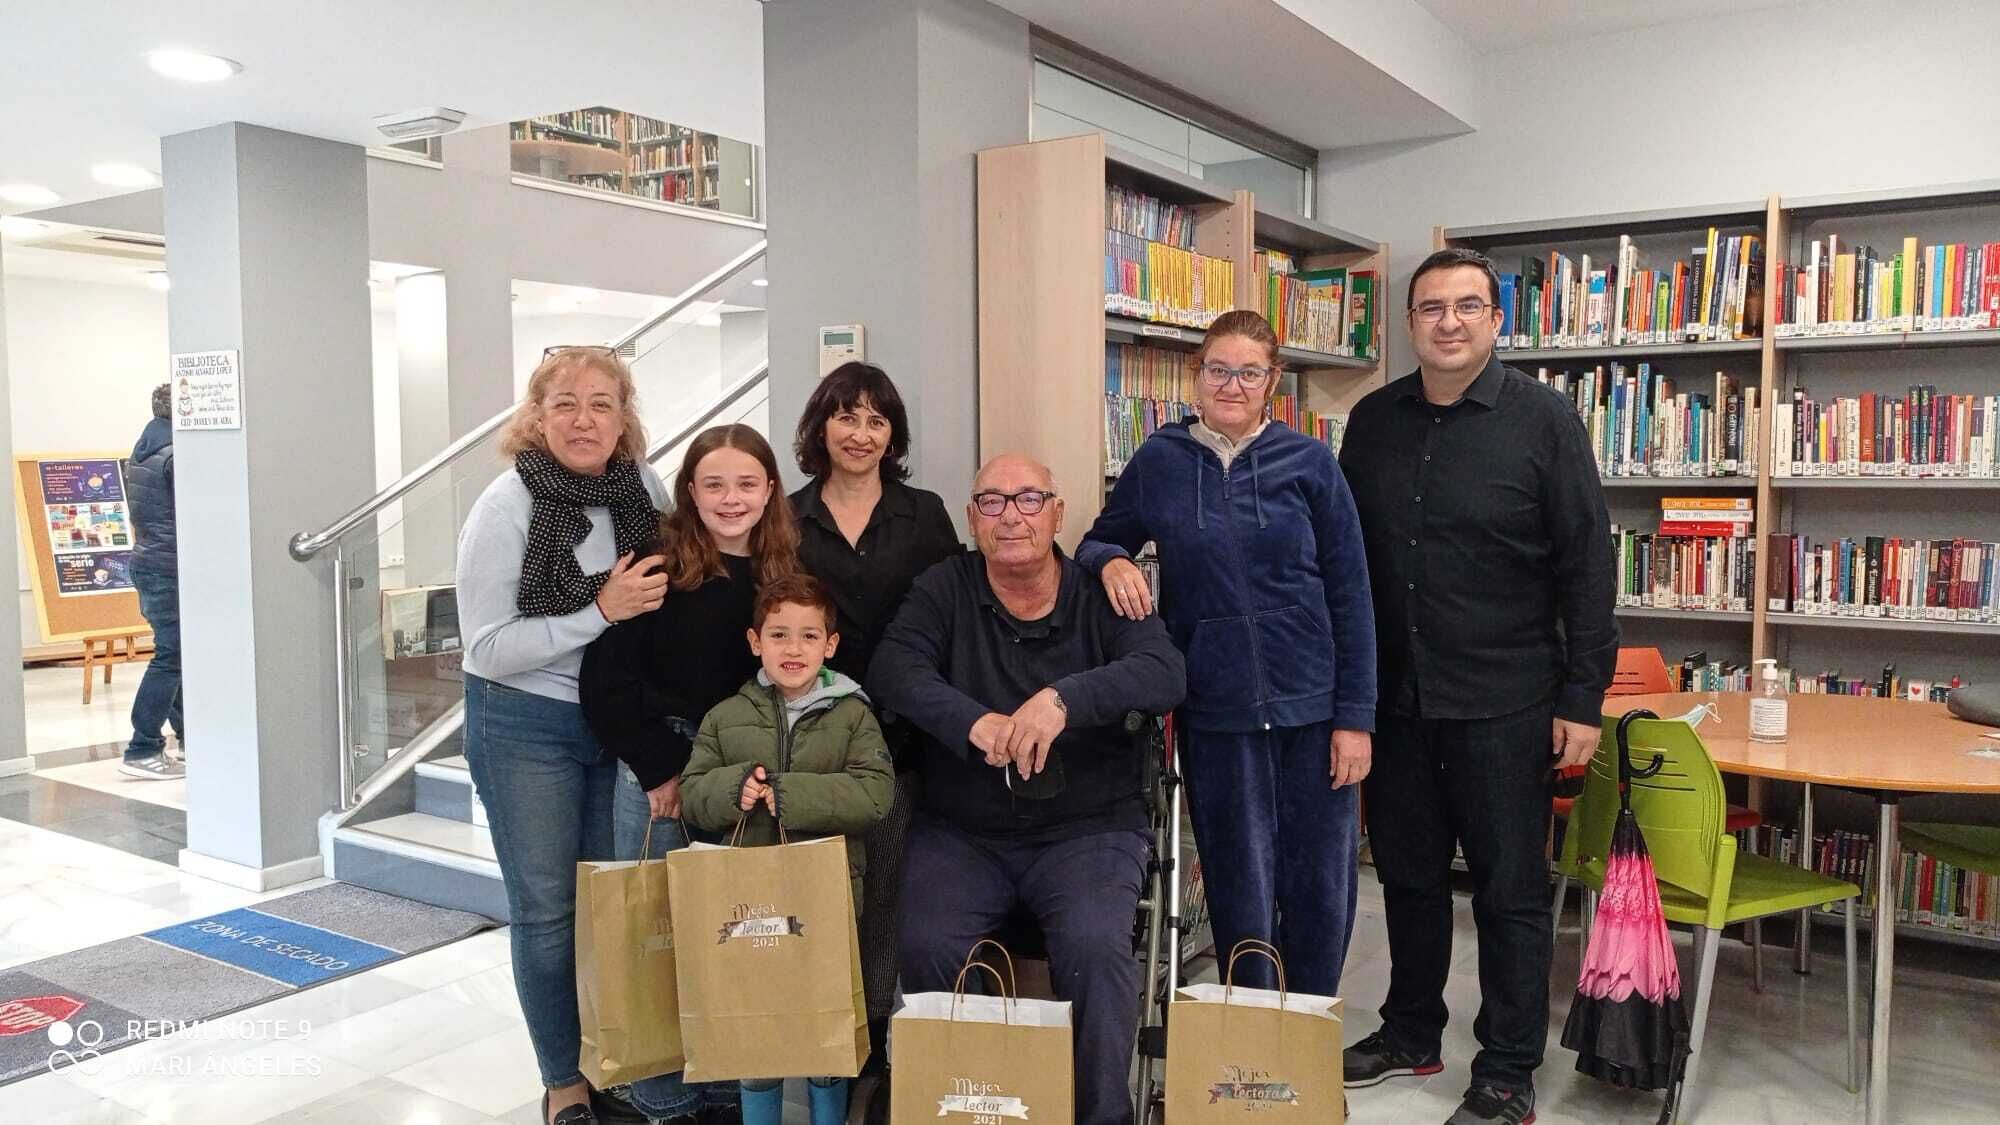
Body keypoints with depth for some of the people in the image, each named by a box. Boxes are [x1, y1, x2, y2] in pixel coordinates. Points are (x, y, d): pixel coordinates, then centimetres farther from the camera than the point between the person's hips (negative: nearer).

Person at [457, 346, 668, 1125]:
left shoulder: (642, 488, -3)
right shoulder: (506, 506, -16)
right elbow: (487, 648, -17)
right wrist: (602, 611, -23)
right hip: (525, 727, -4)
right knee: (547, 908, 5)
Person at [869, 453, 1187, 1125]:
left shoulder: (1101, 594, 2)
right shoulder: (945, 589, 5)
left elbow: (1166, 672, -14)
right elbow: (894, 668, -9)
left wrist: (1066, 698, -32)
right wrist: (973, 721, -28)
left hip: (1088, 827, -1)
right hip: (961, 831, 1)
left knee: (1095, 946, -27)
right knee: (924, 945, -23)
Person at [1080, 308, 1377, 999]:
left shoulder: (1310, 463, 0)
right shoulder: (1158, 462, 2)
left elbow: (1350, 595, 1)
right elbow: (1095, 546, 14)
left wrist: (1356, 715, -3)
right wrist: (1112, 562, -10)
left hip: (1312, 706, 0)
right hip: (1215, 712, 0)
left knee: (1322, 889, 7)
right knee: (1241, 893, 8)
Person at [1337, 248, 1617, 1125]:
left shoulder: (1542, 420, -6)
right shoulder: (1373, 421, 6)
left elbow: (1586, 567, -6)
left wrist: (1582, 698, -10)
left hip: (1502, 702, -4)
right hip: (1393, 696, 4)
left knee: (1510, 888, 6)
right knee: (1407, 873, 16)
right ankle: (1411, 1033, 35)